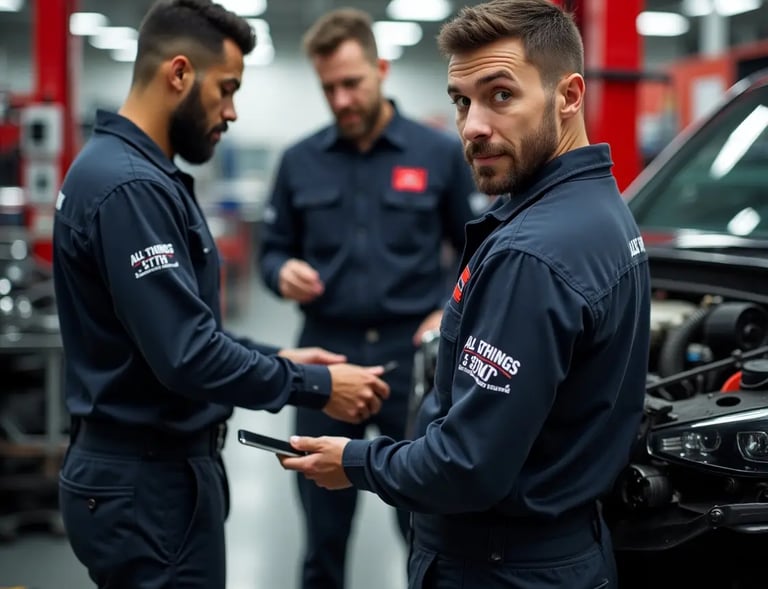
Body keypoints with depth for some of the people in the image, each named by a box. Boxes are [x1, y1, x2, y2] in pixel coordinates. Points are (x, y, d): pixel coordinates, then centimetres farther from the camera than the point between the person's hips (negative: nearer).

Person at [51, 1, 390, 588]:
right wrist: (317, 387, -18)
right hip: (147, 482, -10)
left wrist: (278, 358, 8)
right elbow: (186, 355, -27)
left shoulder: (135, 171, 11)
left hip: (158, 467, 10)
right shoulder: (130, 186, -22)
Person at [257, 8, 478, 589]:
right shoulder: (300, 162, 6)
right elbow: (274, 249, 13)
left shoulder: (440, 154, 2)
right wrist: (284, 272, -10)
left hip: (413, 356, -2)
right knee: (323, 524, 9)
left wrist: (452, 313, -8)